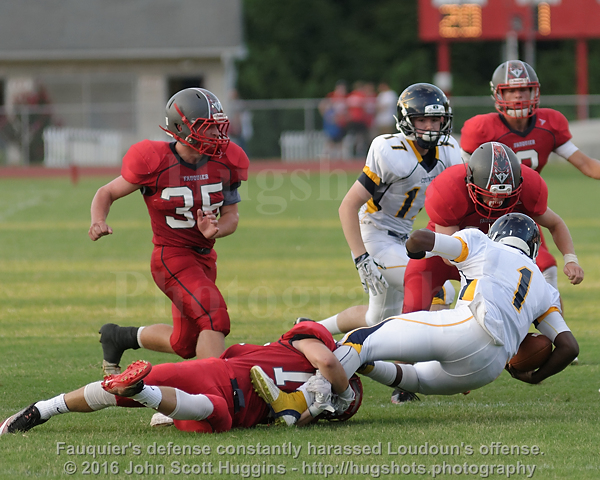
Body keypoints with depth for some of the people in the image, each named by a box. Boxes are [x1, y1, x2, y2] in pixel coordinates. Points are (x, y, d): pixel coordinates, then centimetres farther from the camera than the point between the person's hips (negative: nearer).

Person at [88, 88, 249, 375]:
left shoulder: (224, 163, -4)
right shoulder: (155, 163, -17)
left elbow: (230, 216, 4)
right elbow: (107, 193, -3)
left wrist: (215, 231, -19)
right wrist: (98, 221, -24)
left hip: (204, 257, 7)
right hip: (171, 256, -7)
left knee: (185, 344, 15)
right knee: (214, 317, -28)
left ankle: (118, 337, 39)